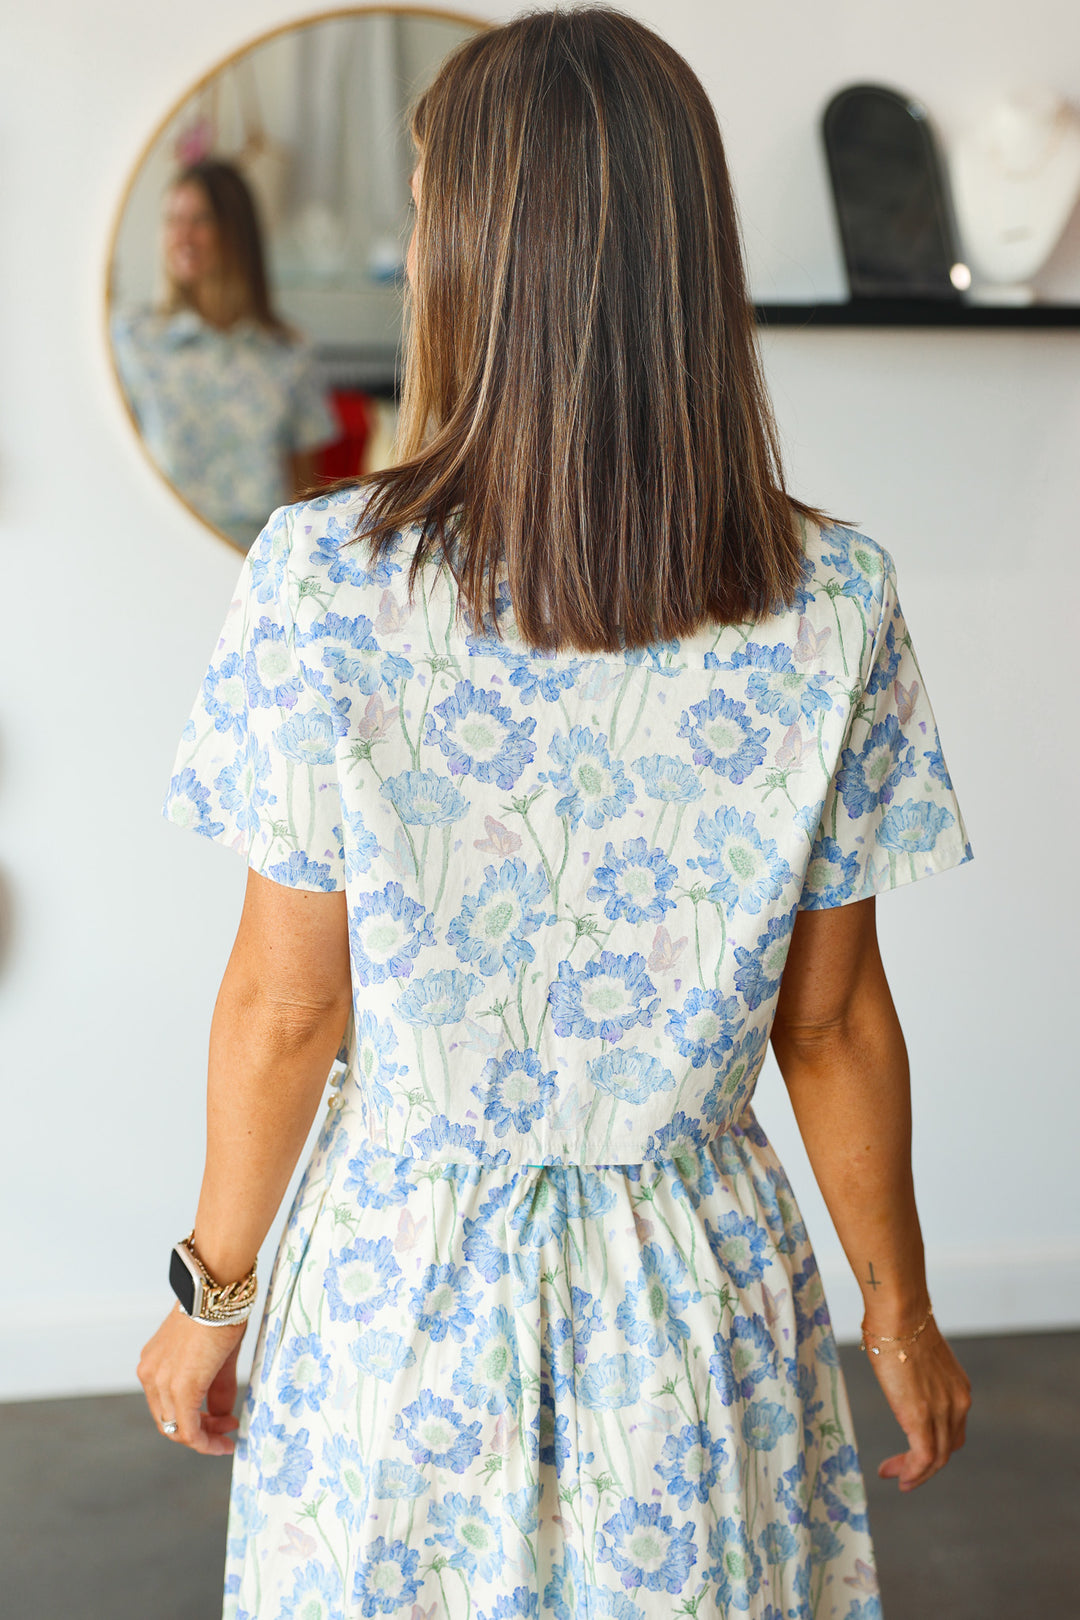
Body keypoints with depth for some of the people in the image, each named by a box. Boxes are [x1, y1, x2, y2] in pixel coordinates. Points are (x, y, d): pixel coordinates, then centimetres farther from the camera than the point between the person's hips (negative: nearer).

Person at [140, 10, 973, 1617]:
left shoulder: (325, 581, -19)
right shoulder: (834, 605, -14)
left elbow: (289, 1006, -12)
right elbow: (833, 1021, -6)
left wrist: (213, 1292, 5)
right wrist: (900, 1303, 9)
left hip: (401, 1284, -1)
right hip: (700, 1286, 2)